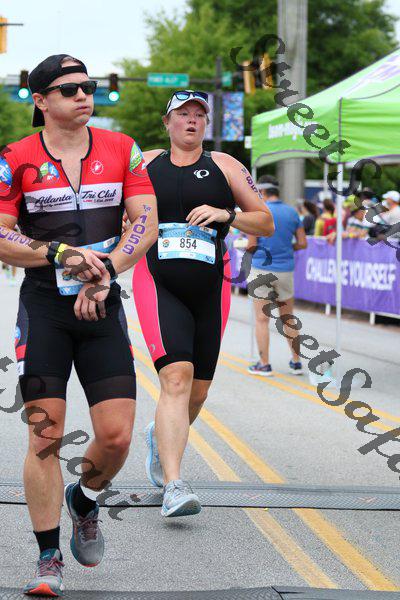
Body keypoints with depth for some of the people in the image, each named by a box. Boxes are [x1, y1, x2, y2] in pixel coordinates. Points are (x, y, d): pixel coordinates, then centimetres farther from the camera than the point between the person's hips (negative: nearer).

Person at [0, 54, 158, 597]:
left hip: (103, 307, 2)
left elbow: (146, 222, 1)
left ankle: (84, 501, 29)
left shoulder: (121, 149, 7)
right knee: (44, 436, -4)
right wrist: (63, 255, -17)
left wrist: (104, 271, -12)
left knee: (117, 435, -5)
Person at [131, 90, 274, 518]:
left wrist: (227, 215, -11)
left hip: (209, 289, 3)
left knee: (197, 392, 10)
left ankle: (160, 437, 44)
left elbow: (266, 223, 7)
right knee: (176, 378, -22)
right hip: (158, 285, -2)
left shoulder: (224, 166, 9)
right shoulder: (144, 164, 10)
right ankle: (173, 487, -27)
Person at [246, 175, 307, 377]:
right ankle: (296, 362, 16)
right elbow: (303, 243, 5)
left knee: (262, 320, 3)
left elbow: (251, 246, -11)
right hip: (285, 270, 4)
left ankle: (264, 364, 4)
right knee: (287, 319, 14)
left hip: (262, 269, -4)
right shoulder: (291, 212, 5)